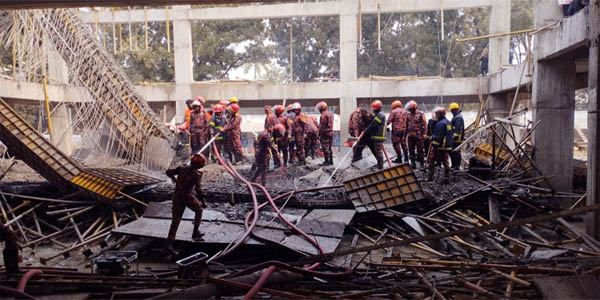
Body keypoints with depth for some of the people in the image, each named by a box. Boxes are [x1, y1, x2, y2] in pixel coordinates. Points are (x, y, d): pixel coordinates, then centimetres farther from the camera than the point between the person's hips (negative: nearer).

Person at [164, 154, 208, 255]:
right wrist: (203, 202, -16)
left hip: (177, 197, 5)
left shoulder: (181, 169, 5)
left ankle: (169, 243, -2)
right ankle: (195, 233, 25)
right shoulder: (196, 174, -12)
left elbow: (168, 172, 15)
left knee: (175, 220, 8)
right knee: (199, 210, 23)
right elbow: (198, 189, -21)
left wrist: (174, 178, 35)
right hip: (188, 197, -5)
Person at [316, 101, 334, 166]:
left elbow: (321, 126, -17)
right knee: (329, 147, 15)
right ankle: (330, 161, 20)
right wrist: (330, 131, 19)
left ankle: (326, 161, -4)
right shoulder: (330, 114, 14)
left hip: (325, 133, -9)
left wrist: (319, 134, -14)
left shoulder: (323, 115, -15)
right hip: (331, 132, 9)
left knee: (325, 148, -5)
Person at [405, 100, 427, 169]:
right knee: (411, 150, 8)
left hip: (418, 135, -5)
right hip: (410, 135, 5)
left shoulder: (420, 114, -4)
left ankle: (421, 163, 13)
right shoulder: (408, 114, 10)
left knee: (420, 150, 3)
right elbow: (406, 125, 18)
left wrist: (424, 133, -14)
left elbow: (424, 124, -6)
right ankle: (412, 163, 16)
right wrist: (405, 134, 16)